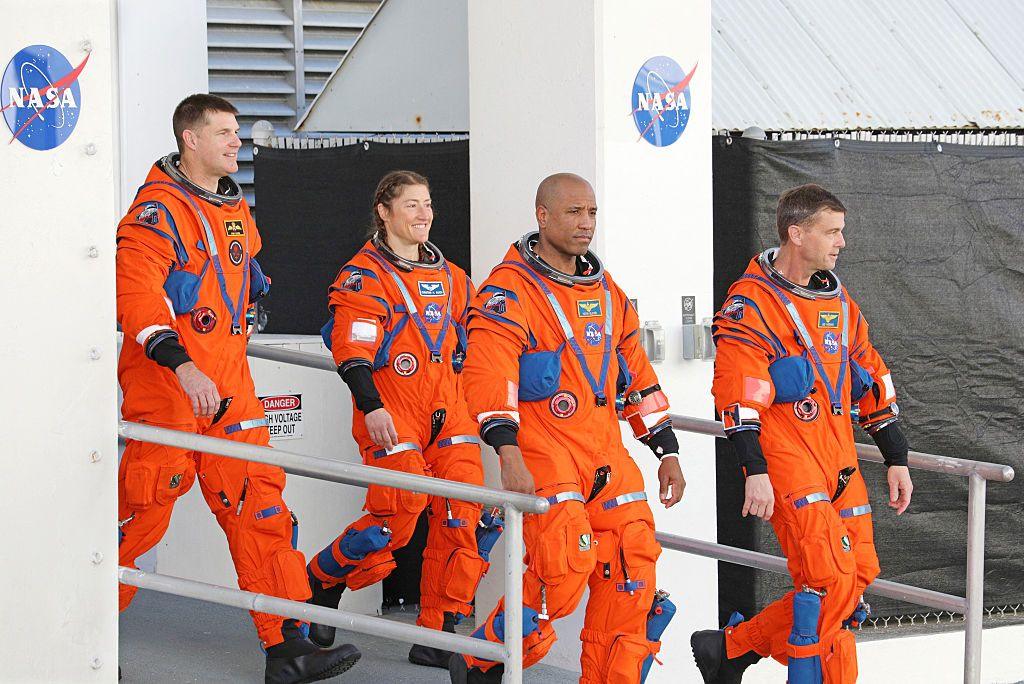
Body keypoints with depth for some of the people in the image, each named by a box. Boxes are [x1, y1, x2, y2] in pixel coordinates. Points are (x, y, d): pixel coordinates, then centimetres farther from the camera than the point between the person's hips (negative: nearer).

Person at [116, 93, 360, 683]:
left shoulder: (236, 210, 15)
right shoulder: (158, 208, -11)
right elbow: (136, 295, -22)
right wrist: (181, 365, -31)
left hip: (229, 384, 7)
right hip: (164, 380, -7)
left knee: (260, 505, 2)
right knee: (146, 508, -3)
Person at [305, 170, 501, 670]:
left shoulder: (449, 277, 17)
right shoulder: (364, 275, -4)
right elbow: (351, 346, -14)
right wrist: (371, 406, -24)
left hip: (447, 412, 6)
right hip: (389, 416, -6)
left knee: (467, 516, -6)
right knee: (396, 517, -16)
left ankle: (439, 634, 2)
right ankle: (321, 582, 10)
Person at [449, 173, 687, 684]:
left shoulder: (606, 291, 17)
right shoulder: (509, 290, -7)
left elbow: (637, 374, 23)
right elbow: (489, 375, -18)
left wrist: (667, 452, 20)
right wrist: (508, 453, -29)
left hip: (607, 458, 7)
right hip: (542, 454, -7)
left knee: (632, 575, 0)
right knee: (563, 571, -17)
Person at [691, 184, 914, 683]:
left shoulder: (837, 299, 15)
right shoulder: (752, 302, -9)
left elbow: (871, 378, 20)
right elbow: (738, 392, -15)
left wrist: (896, 459, 17)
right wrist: (755, 471, -22)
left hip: (839, 461, 8)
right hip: (786, 459, -8)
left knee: (860, 573, 4)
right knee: (830, 577, -15)